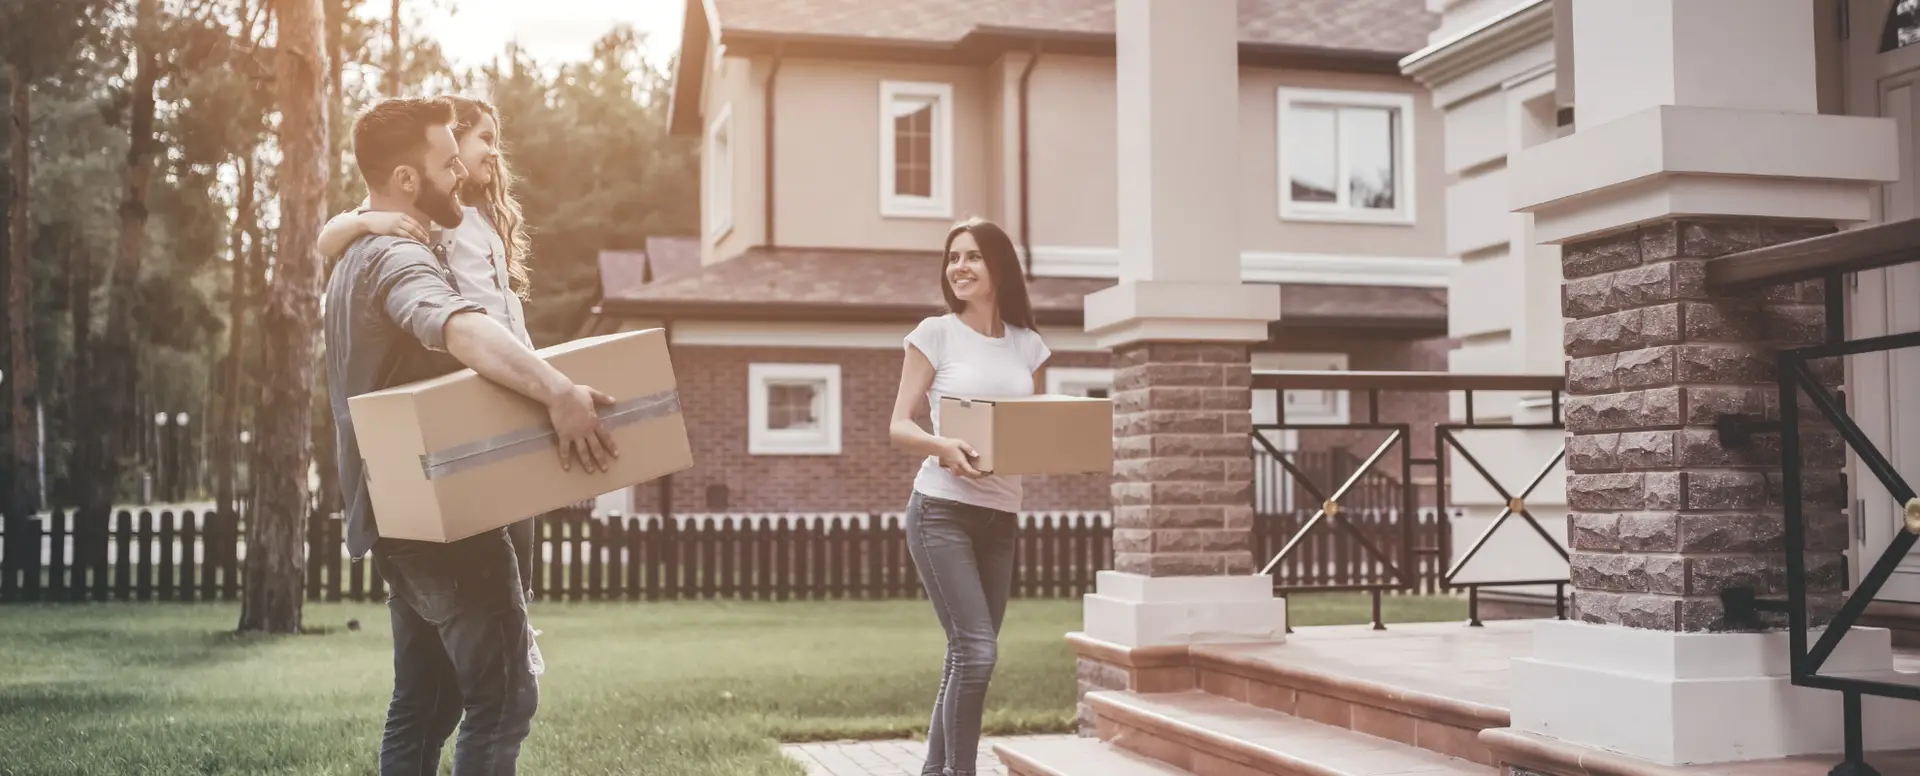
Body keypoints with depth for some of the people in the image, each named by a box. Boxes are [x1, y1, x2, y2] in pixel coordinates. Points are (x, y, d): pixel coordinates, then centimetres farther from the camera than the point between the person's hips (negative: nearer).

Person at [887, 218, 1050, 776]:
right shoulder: (935, 334, 0)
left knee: (967, 657, 8)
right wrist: (943, 447, -23)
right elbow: (900, 426, -2)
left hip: (1001, 516, 5)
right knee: (976, 650, -14)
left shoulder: (1028, 346, 11)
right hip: (941, 510, -5)